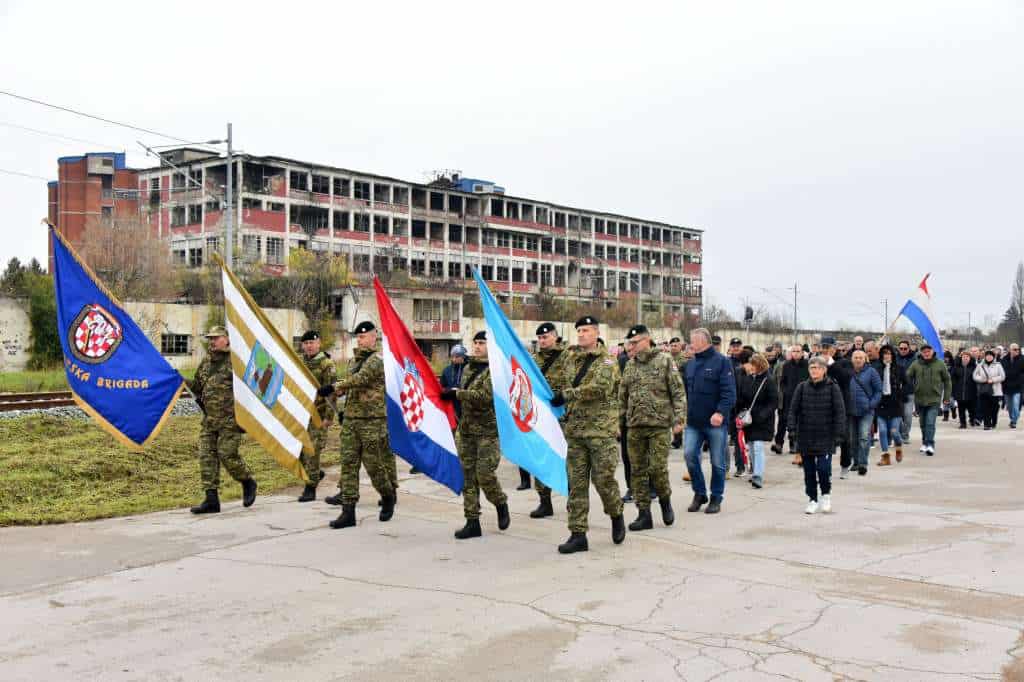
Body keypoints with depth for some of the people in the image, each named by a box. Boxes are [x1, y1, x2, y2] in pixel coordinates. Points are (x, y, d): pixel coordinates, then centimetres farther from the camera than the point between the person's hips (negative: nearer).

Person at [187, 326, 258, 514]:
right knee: (207, 455, 0)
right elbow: (197, 386, 22)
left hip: (230, 419, -7)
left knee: (227, 454, -8)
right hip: (209, 419, 7)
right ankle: (211, 499, 3)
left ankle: (248, 483, 19)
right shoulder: (206, 361, 13)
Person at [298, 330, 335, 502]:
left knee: (312, 451, -7)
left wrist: (328, 416, -17)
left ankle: (310, 489, 2)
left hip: (318, 413, -6)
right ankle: (316, 473, 28)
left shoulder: (326, 364, -9)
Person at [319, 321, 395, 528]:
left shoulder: (377, 360, -11)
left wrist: (333, 387, -28)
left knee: (373, 464, 0)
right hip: (350, 419, 7)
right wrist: (345, 409, 14)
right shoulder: (354, 360, 15)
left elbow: (360, 379, -25)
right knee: (348, 463, 1)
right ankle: (348, 511, 1)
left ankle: (388, 497, 26)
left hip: (372, 420, -7)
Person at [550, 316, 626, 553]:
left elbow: (600, 387, -21)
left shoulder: (606, 361, -4)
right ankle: (578, 534, 7)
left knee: (603, 478, -3)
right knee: (576, 483, 3)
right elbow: (563, 391, 25)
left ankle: (617, 516, 26)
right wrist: (562, 413, 11)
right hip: (574, 430, 5)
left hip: (600, 430, -5)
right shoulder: (571, 360, 14)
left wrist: (566, 395, -19)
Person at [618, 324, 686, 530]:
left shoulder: (664, 360, -3)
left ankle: (665, 500, 20)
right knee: (638, 470, 4)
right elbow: (622, 396, 17)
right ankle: (644, 513, 12)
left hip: (659, 424, -5)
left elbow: (678, 392, -5)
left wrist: (678, 419, -12)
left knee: (658, 468, -8)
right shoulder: (630, 365, 11)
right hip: (635, 426, 5)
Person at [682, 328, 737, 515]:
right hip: (693, 422, 5)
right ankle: (699, 493, 12)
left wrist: (721, 412, -24)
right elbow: (686, 390, 19)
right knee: (690, 454, -6)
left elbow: (729, 391, -13)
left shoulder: (721, 362, -6)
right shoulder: (691, 364, 13)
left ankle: (716, 499, 17)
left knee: (717, 462, 4)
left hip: (715, 422, -5)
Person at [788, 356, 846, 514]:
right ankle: (812, 500, 20)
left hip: (826, 437, -3)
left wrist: (838, 433, -9)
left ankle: (826, 494, 16)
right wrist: (792, 428, -6)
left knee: (823, 467, -11)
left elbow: (839, 412, -3)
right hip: (806, 437, 3)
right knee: (809, 470, 7)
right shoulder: (802, 388, 4)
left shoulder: (832, 388, -2)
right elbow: (794, 410, 5)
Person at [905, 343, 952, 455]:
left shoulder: (940, 364, -2)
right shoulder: (915, 364, -1)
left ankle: (930, 445, -13)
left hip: (934, 399, -3)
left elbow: (947, 380, 6)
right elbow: (908, 377, 4)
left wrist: (946, 396, 6)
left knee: (930, 423, -13)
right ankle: (924, 443, 30)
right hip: (919, 399, 3)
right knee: (923, 423, 15)